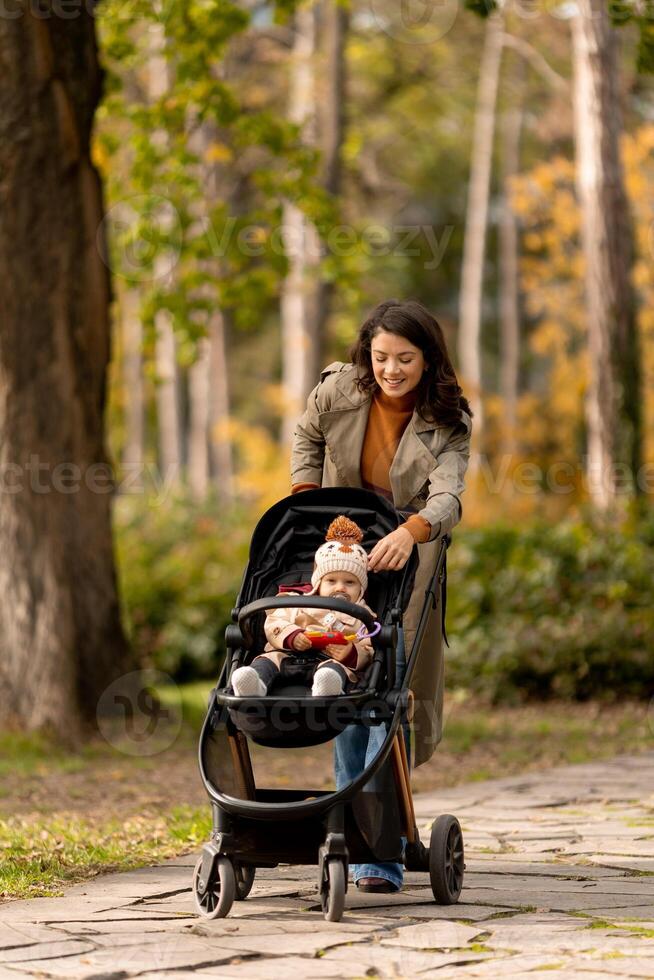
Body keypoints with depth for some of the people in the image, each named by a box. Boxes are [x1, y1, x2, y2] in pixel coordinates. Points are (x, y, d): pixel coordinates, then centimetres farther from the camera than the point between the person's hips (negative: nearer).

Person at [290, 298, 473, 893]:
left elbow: (446, 497, -30)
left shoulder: (447, 423, -14)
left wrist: (409, 532, -50)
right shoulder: (338, 391, -8)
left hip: (406, 559, -2)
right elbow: (308, 440, 15)